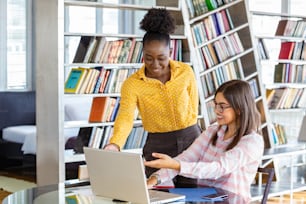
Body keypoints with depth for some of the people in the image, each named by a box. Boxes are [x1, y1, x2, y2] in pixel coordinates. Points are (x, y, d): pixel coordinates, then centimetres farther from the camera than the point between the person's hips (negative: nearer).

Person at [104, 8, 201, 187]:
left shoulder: (186, 72, -5)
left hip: (191, 140, 1)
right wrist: (115, 144, -43)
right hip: (158, 146, -1)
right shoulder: (132, 84, -11)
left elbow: (193, 109, 7)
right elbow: (125, 117, -25)